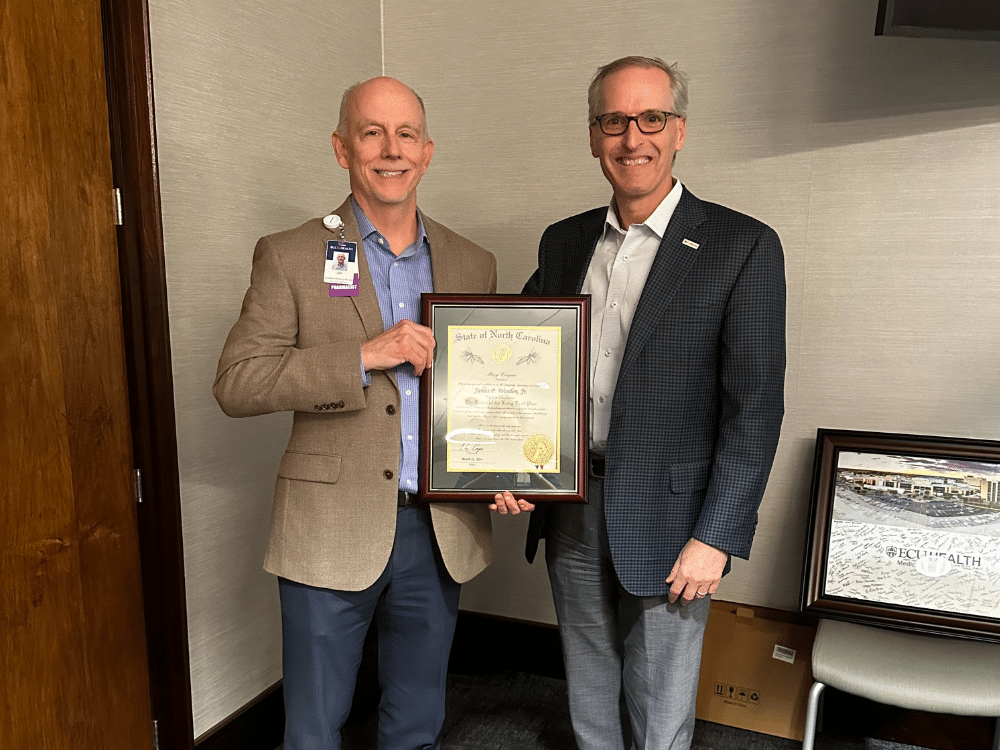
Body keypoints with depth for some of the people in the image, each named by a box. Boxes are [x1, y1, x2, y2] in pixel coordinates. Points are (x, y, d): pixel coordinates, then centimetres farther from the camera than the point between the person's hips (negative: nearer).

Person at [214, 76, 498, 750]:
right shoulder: (290, 257, -4)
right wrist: (365, 355, -21)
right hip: (332, 533, -3)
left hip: (440, 533, 3)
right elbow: (235, 383, -11)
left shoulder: (473, 265, 7)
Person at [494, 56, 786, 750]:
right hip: (571, 513, 5)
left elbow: (755, 406, -12)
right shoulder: (563, 242, 6)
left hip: (667, 520, -4)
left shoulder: (743, 246, -9)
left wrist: (716, 537, -15)